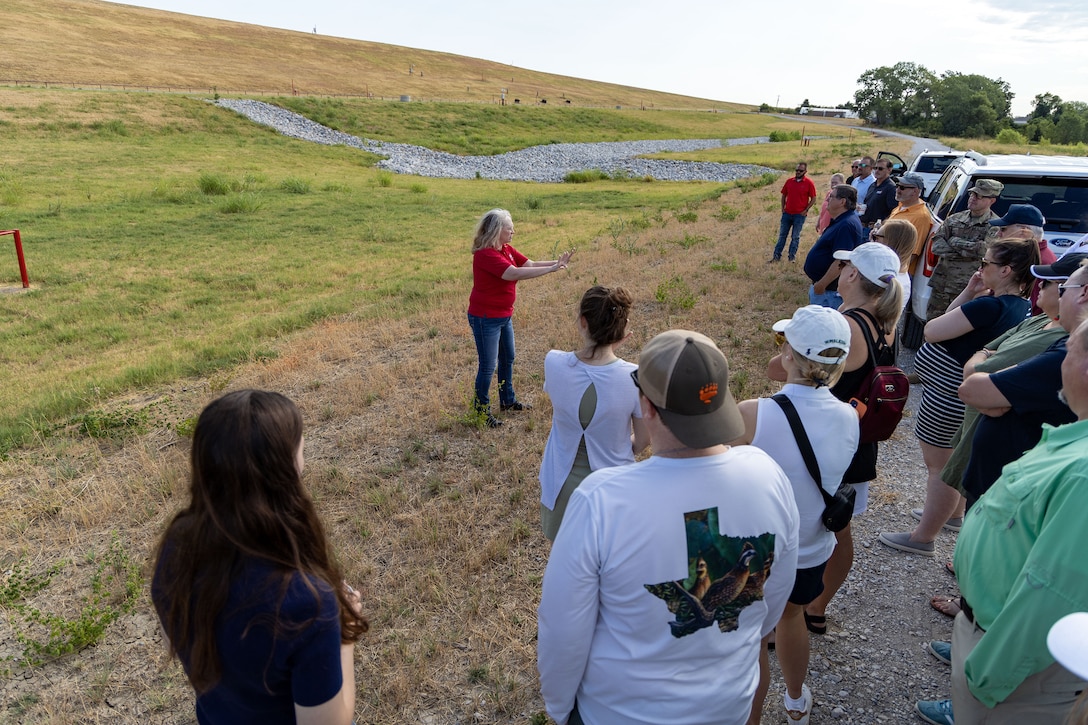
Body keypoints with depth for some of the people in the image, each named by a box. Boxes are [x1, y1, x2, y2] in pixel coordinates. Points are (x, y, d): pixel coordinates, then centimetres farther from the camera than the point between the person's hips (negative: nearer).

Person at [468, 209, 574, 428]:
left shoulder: (507, 250, 4)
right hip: (486, 318, -9)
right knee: (488, 365, 0)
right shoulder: (485, 254, -25)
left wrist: (556, 262, -14)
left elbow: (530, 264, 1)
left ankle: (507, 400, 38)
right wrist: (551, 269, -33)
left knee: (507, 358, 21)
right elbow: (515, 273, -34)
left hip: (504, 315, 10)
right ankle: (481, 409, 16)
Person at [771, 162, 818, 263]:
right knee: (782, 235, 7)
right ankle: (777, 256, 12)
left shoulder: (809, 183, -5)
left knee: (795, 237, 5)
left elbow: (813, 199, -3)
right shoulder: (789, 181, 5)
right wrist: (783, 208, 5)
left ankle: (792, 257, 12)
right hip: (787, 213, 4)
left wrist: (805, 210, -9)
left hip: (799, 215, -4)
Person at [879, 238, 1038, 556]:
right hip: (959, 391, 10)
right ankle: (954, 513, 48)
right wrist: (970, 293, -4)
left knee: (939, 464, 3)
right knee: (956, 460, 27)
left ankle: (923, 537, 17)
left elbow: (933, 331, -22)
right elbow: (957, 323, 9)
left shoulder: (989, 306, -28)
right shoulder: (1019, 306, 3)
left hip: (946, 396, -10)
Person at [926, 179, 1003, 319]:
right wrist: (967, 251, -10)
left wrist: (953, 241, -8)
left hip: (968, 291, -5)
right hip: (940, 286, 5)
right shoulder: (954, 219, 11)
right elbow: (936, 245, 0)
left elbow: (983, 249, -19)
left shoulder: (996, 226, -2)